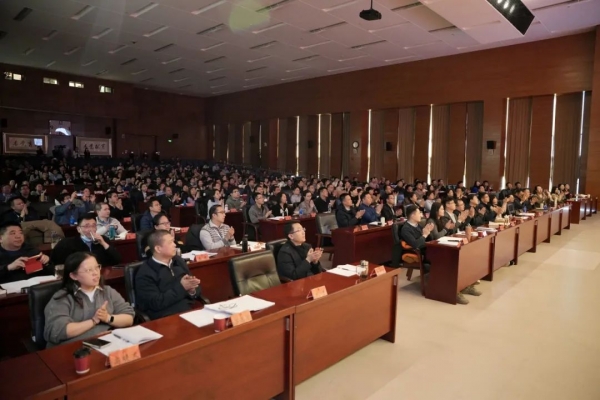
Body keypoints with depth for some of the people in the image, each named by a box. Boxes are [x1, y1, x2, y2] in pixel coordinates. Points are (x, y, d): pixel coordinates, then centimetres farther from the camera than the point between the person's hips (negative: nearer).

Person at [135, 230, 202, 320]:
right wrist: (181, 287, -13)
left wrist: (192, 291, -6)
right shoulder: (145, 273, -6)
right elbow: (155, 303, -14)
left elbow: (196, 291, 17)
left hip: (189, 311, 6)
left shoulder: (179, 261, 13)